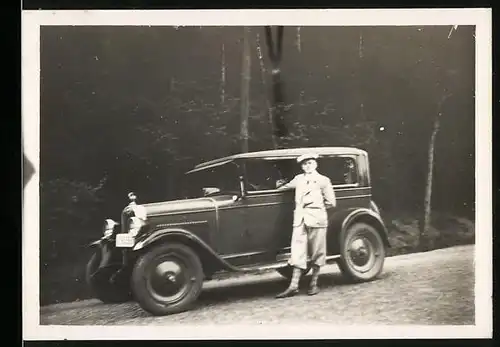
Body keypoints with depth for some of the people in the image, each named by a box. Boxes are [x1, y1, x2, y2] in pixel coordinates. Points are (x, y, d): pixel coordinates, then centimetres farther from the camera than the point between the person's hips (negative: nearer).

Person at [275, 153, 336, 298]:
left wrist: (316, 208, 3)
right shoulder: (298, 179, 16)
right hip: (299, 220, 3)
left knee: (316, 253, 3)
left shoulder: (323, 180, 4)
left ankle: (314, 284, 13)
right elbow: (288, 186, 39)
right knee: (298, 252, -3)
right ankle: (293, 286, -5)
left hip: (316, 219, -3)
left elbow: (331, 203, 2)